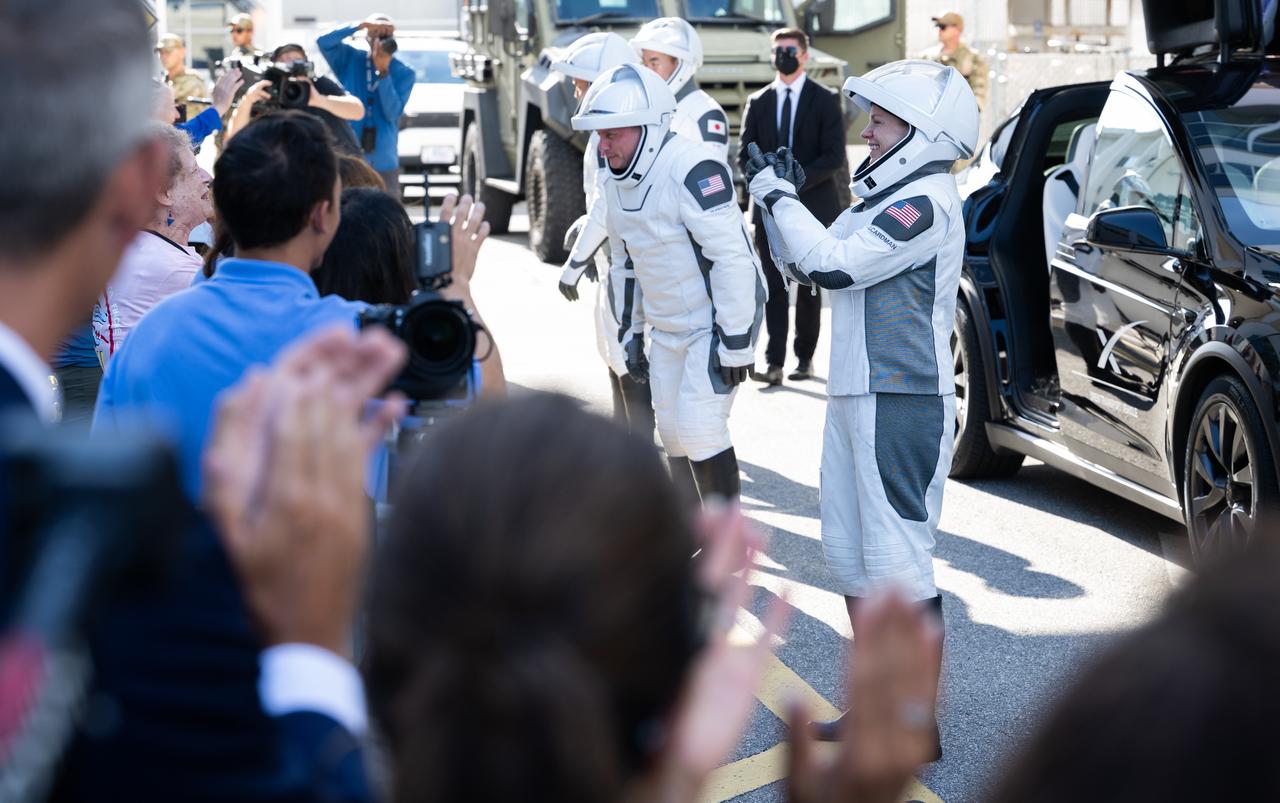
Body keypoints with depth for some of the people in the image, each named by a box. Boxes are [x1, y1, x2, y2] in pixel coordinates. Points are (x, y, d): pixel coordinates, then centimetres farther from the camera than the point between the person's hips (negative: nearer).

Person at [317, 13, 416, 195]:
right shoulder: (350, 59, 4)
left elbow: (392, 113, -11)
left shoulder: (404, 73, 0)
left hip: (383, 161, 0)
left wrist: (383, 71, -18)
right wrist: (360, 26, -18)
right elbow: (323, 42, -13)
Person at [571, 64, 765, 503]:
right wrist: (630, 332, 16)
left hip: (718, 320, -8)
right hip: (667, 329, 8)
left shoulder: (691, 170, -25)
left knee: (699, 426, -14)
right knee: (673, 431, 11)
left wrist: (735, 345, -25)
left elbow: (733, 258, -26)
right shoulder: (617, 178, 3)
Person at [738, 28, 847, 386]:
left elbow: (834, 156, -7)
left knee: (809, 288, 6)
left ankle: (805, 358, 15)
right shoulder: (758, 102, 10)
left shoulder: (825, 100, 1)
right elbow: (745, 154, 9)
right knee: (774, 287, -3)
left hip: (812, 206, -2)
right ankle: (774, 362, -6)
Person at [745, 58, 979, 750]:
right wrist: (777, 199, 6)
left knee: (898, 564, -6)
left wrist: (779, 194, -13)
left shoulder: (927, 202, -15)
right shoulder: (883, 198, 16)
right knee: (851, 557, 16)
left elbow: (833, 264, -24)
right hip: (855, 397, 10)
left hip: (901, 406, -10)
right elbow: (803, 265, 20)